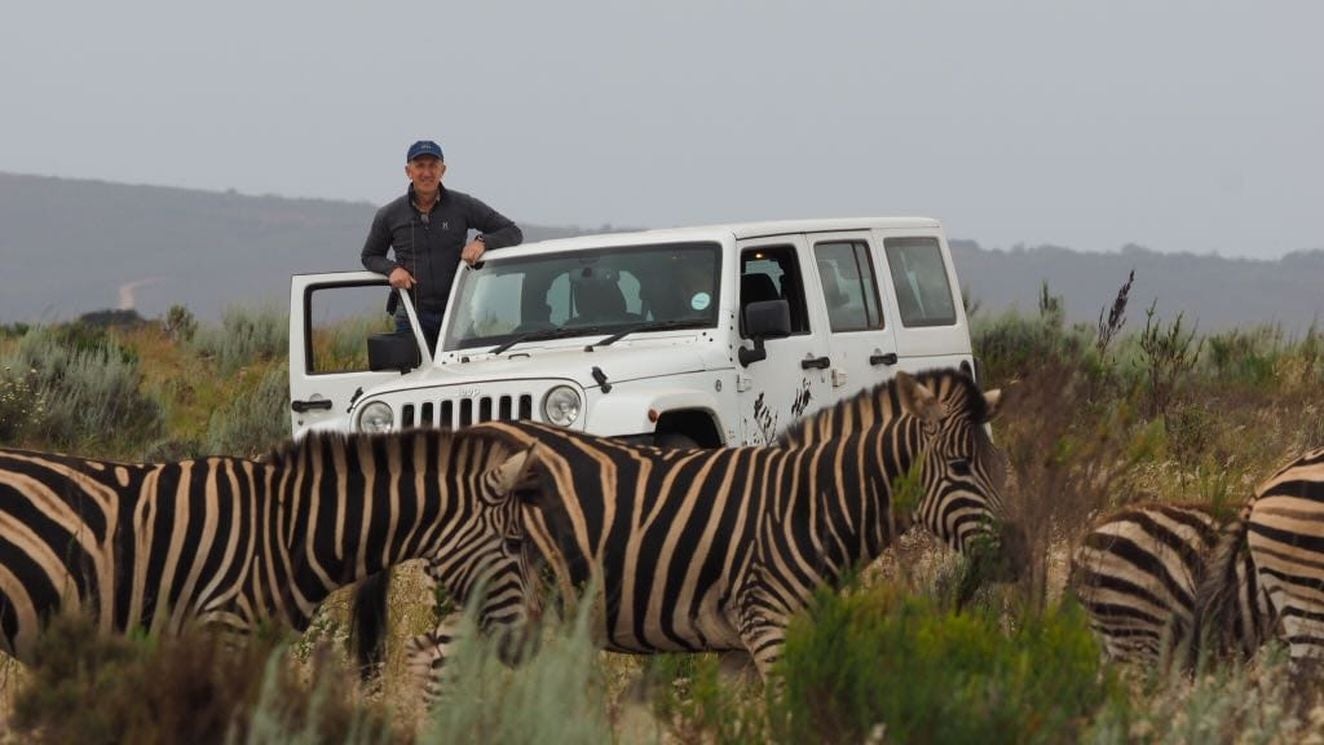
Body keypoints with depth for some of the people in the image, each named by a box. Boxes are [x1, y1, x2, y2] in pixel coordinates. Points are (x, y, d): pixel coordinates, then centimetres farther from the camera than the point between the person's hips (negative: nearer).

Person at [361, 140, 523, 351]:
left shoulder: (463, 206, 1)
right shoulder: (389, 216, 5)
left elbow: (512, 233, 5)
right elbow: (369, 256, 19)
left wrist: (482, 242, -15)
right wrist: (392, 269, -3)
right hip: (412, 317, 0)